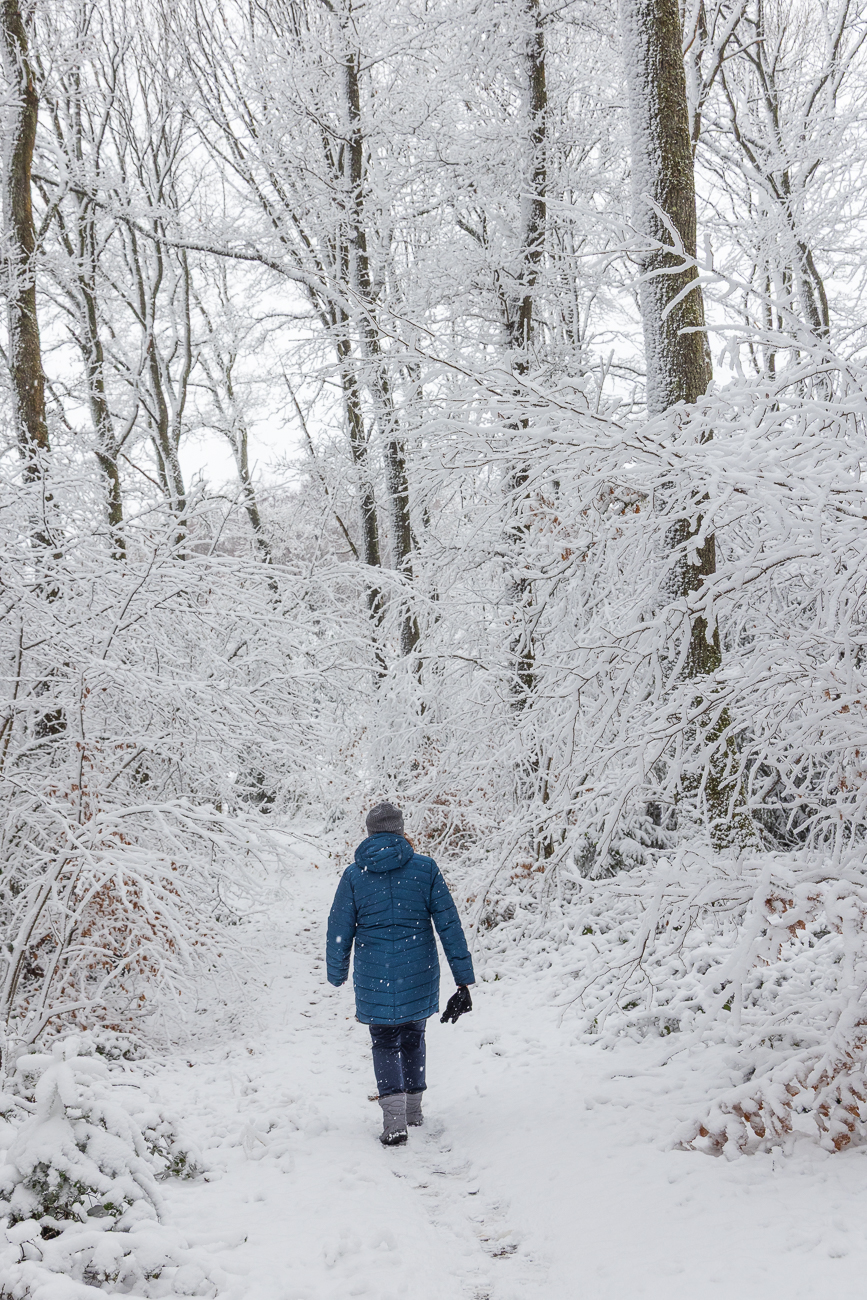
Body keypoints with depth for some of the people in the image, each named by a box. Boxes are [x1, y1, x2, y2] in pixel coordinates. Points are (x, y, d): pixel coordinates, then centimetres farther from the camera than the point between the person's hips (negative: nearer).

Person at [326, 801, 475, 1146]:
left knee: (385, 1044, 12)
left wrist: (337, 975, 18)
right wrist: (463, 980, -1)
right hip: (419, 976, 1)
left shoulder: (354, 875, -4)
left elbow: (339, 932, 1)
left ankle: (394, 1120, -4)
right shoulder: (425, 868, -3)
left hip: (374, 979, -1)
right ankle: (413, 1109, 32)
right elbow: (449, 926, -5)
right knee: (413, 1038, 22)